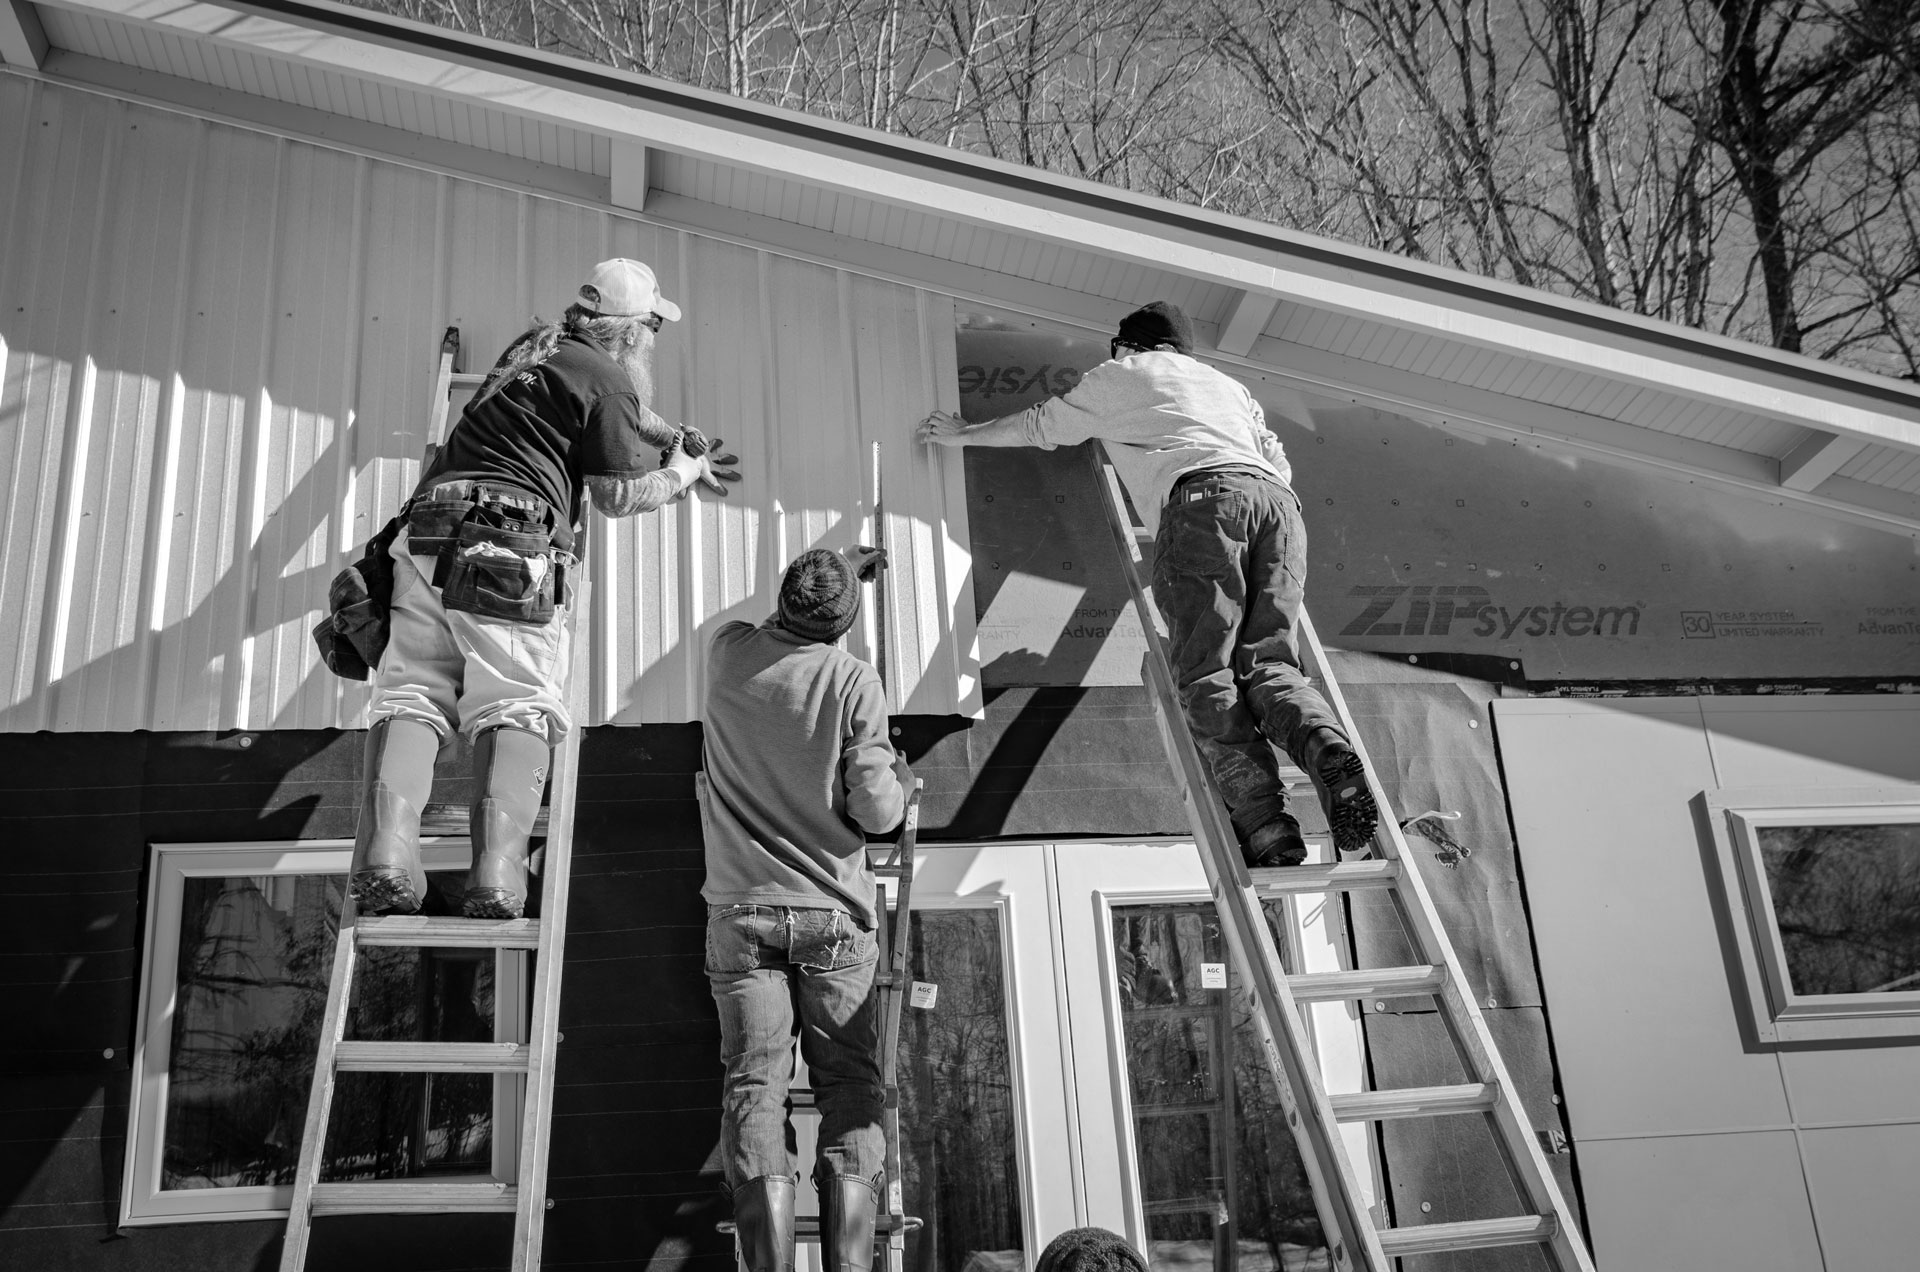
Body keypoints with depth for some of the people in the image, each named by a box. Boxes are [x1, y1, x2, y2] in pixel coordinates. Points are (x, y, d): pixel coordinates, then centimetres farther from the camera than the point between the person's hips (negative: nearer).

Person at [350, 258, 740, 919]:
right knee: (518, 704, -8)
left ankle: (386, 852, -16)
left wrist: (678, 440, 45)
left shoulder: (537, 347, 26)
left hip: (427, 528, 7)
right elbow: (621, 494, 4)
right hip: (506, 544, -7)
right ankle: (496, 875, -21)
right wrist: (683, 473, 20)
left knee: (410, 693, 0)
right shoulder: (604, 377, 0)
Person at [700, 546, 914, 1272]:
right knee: (849, 1089, 4)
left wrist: (843, 569, 38)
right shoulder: (853, 680, -8)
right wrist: (900, 780, 12)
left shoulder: (730, 654, 1)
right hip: (833, 913, -2)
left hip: (742, 909, 2)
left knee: (754, 1087, 0)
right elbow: (876, 811, -11)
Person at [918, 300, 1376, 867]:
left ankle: (1266, 825, -29)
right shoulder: (1228, 384, 40)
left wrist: (963, 433, 53)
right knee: (1268, 662, -2)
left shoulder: (1122, 374, 28)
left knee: (1206, 675, -12)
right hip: (1279, 501, 5)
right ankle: (1330, 749, -33)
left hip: (1202, 494, -5)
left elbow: (1039, 426, 38)